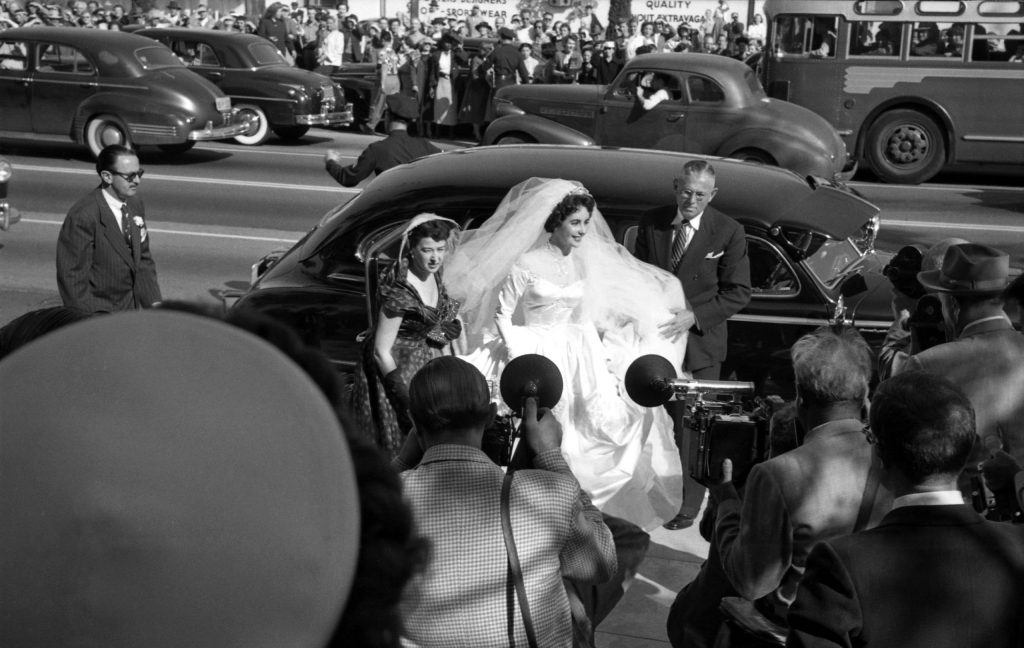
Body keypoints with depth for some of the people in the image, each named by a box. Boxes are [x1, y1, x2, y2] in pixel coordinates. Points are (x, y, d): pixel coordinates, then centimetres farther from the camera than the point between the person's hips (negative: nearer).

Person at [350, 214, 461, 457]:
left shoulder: (433, 272, -5)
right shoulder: (400, 291, -28)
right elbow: (381, 352, -24)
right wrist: (405, 399, -23)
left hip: (426, 360, 8)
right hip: (395, 364, -8)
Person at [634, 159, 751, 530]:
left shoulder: (728, 233, -8)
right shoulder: (651, 224, 2)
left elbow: (738, 293, -8)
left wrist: (694, 317, -19)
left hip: (699, 344, -3)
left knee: (690, 426, 4)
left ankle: (687, 503, 19)